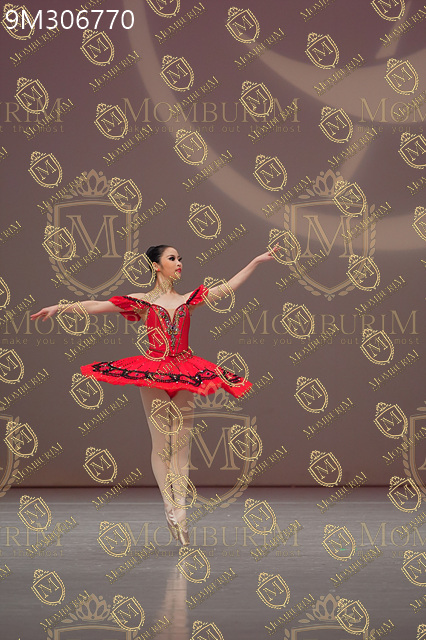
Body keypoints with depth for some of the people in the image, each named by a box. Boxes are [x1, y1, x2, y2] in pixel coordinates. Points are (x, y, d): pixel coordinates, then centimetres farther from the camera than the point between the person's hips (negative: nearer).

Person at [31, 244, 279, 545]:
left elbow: (228, 287, 7)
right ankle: (171, 509, 2)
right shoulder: (142, 302, 3)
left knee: (181, 446, 0)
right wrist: (60, 307, -9)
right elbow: (96, 306, -1)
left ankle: (180, 515, -2)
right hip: (153, 373, -2)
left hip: (185, 375, 2)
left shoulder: (190, 299, 10)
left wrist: (257, 261, 2)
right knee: (161, 444, -3)